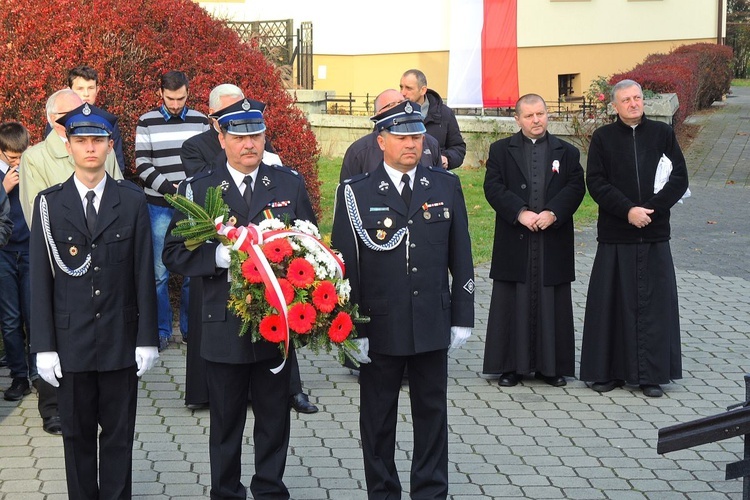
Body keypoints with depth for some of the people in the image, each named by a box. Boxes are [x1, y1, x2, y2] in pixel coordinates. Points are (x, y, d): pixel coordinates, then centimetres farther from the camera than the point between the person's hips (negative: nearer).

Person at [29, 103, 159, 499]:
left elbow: (144, 274, 1)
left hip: (121, 340, 0)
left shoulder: (132, 201, 1)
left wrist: (147, 339, -2)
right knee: (77, 434, 9)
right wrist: (44, 346, -4)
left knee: (119, 434, 8)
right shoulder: (49, 203, 0)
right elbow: (40, 279, 0)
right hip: (70, 340, 0)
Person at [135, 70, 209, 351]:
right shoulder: (147, 123, 1)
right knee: (159, 273, 0)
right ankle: (162, 331, 10)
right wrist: (169, 188, -15)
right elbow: (143, 165, -2)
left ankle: (191, 328, 17)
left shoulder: (200, 121, 7)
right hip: (160, 208, -1)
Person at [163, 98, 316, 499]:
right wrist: (219, 255, -20)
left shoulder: (290, 184, 5)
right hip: (223, 328, -1)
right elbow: (175, 254, -4)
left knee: (275, 417, 11)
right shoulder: (196, 191, 0)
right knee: (225, 421, 9)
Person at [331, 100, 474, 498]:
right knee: (378, 418, 9)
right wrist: (351, 329, -7)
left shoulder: (446, 187, 5)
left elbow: (461, 258, 8)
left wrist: (462, 317, 4)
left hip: (433, 325, 2)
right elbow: (344, 267, -4)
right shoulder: (355, 194, -3)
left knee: (432, 413, 10)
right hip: (379, 327, -2)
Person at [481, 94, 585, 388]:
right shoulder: (501, 150, 8)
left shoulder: (567, 152, 11)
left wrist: (553, 213, -16)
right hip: (514, 242, -1)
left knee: (552, 304, 4)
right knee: (514, 304, 2)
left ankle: (551, 366, 13)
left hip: (554, 242, 1)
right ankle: (511, 366, 9)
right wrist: (520, 213, -16)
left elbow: (575, 187, 0)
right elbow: (494, 187, -4)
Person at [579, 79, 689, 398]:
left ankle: (651, 375, 8)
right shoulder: (603, 138, 4)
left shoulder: (662, 134, 6)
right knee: (612, 302, 2)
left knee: (654, 303, 1)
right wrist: (628, 210, -15)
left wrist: (651, 209, -11)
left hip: (655, 235, 1)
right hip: (615, 236, 0)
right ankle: (609, 371, 11)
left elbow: (680, 178, 1)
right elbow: (596, 182, -3)